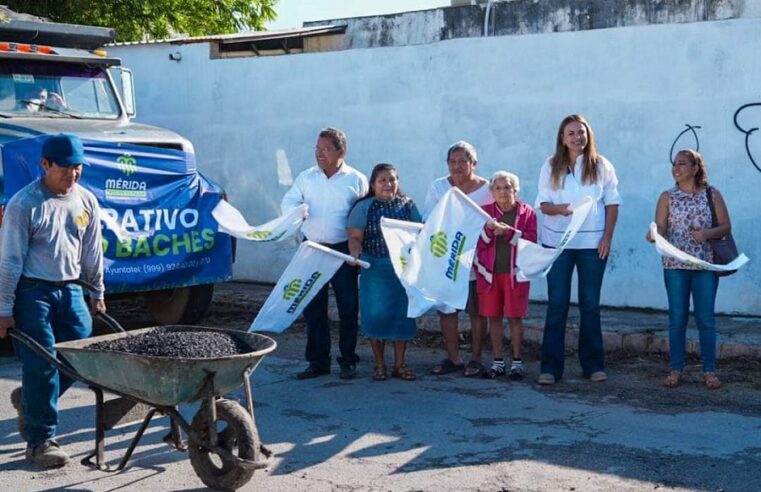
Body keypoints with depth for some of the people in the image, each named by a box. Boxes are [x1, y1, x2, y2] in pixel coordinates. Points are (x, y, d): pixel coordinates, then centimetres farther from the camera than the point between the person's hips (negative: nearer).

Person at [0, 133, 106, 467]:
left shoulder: (86, 201, 4)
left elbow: (92, 252, 13)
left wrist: (97, 294, 17)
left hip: (70, 289, 6)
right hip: (33, 290, -6)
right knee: (41, 363, -5)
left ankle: (29, 400, 30)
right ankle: (40, 440, 6)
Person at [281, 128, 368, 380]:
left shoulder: (356, 179, 1)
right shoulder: (306, 177, 10)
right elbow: (288, 202, 4)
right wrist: (297, 211, -21)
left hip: (343, 252, -3)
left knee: (348, 307, 1)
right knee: (312, 307, 6)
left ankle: (348, 361, 12)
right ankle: (318, 361, 14)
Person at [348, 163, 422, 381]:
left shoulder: (408, 205, 7)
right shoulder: (364, 207, -1)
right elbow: (355, 237, -5)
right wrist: (355, 251, -24)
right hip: (375, 270, -2)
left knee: (402, 315, 6)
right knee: (377, 315, 0)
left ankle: (399, 364, 18)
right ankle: (379, 365, 15)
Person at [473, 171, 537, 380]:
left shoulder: (527, 212, 1)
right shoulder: (485, 212, 6)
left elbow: (531, 241, -8)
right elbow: (477, 243, 0)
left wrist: (509, 232, -19)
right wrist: (490, 230, -18)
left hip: (515, 273, -2)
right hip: (490, 272, 2)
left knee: (514, 317, 0)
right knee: (493, 317, 6)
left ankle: (517, 361, 9)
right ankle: (498, 361, 15)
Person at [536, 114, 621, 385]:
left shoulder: (601, 166, 3)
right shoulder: (551, 166, 4)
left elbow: (612, 203, 4)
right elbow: (542, 204, 4)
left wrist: (607, 237, -5)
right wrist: (559, 209, -17)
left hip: (592, 243, 0)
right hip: (557, 241, 0)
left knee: (590, 304, 7)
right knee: (557, 304, 1)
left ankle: (593, 364, 16)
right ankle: (551, 366, 4)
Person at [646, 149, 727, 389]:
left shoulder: (712, 194, 3)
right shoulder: (668, 197, 4)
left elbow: (726, 227, 3)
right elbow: (661, 228, -4)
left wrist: (707, 233, -15)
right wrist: (654, 235, -26)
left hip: (706, 265, -1)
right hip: (675, 265, 1)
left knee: (706, 319, 3)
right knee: (677, 319, 5)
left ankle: (709, 371, 11)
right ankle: (676, 369, 13)